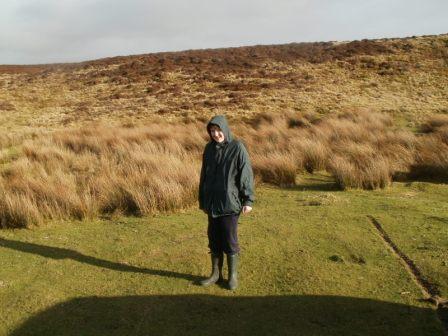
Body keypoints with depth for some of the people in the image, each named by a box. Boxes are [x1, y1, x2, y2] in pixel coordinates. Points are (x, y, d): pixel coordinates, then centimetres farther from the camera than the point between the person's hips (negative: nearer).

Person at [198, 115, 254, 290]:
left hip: (230, 202, -5)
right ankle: (216, 274, 25)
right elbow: (204, 175, 12)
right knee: (213, 238, 11)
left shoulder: (237, 147, -9)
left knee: (229, 240, 1)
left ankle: (233, 275, 19)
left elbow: (247, 174, -10)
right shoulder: (209, 148, 6)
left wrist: (248, 200, -13)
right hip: (212, 202, 5)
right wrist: (202, 200, 14)